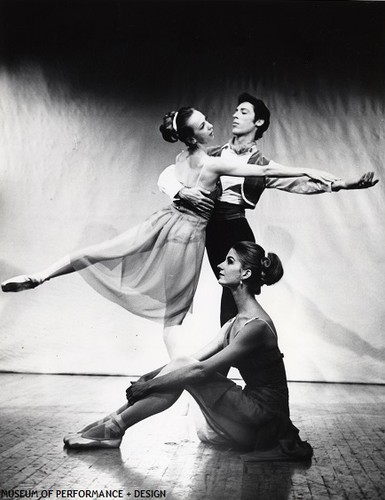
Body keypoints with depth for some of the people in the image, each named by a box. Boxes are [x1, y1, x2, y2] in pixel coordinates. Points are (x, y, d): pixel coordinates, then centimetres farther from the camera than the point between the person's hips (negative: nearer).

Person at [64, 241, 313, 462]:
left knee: (184, 371, -16)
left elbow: (201, 370, -22)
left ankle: (114, 428, -8)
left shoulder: (256, 326, -20)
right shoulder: (237, 322, 9)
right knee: (182, 365, -2)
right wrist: (149, 377, 0)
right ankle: (113, 421, -1)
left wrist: (149, 385, -16)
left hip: (264, 423, -8)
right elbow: (197, 358, 8)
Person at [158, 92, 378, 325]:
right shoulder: (212, 155, 12)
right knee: (231, 289, 1)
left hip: (236, 230, -2)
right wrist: (184, 191, -14)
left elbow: (300, 182, -6)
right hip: (211, 230, 2)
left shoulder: (262, 166, 6)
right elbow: (167, 175, 8)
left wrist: (340, 183, -21)